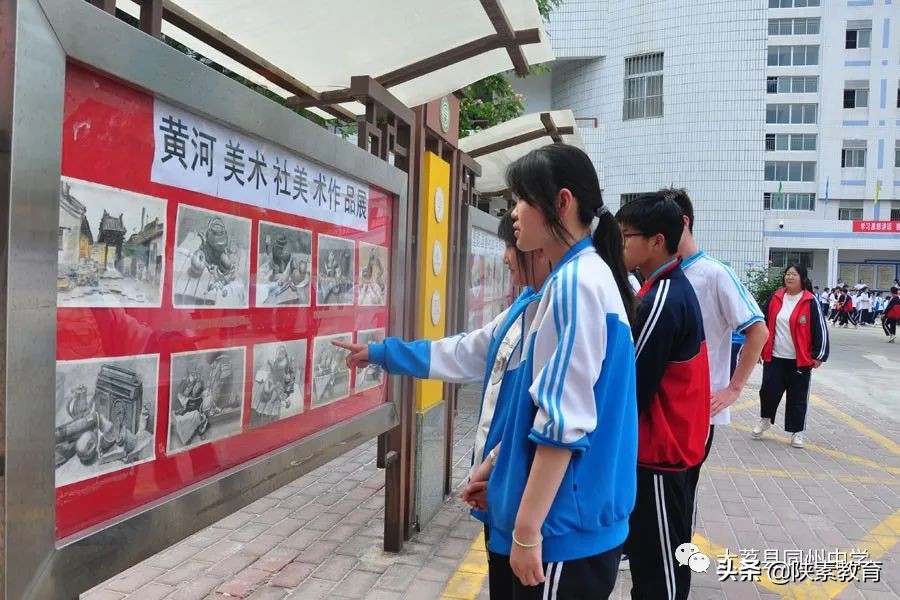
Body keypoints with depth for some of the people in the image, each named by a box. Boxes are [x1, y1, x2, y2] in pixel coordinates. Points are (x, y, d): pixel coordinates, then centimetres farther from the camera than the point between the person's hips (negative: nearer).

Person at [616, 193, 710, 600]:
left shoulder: (662, 300, -23)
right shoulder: (673, 288, 8)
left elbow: (633, 387, -20)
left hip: (659, 452, -9)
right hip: (666, 444, 9)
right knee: (651, 557, 22)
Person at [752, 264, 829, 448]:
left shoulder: (810, 302, -8)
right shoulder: (775, 298, 4)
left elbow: (820, 329, -7)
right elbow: (762, 322, 11)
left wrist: (819, 355, -8)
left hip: (800, 360, -3)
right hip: (774, 357, 3)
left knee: (798, 397, 6)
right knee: (768, 390, 3)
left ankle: (797, 431, 21)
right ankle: (765, 419, 28)